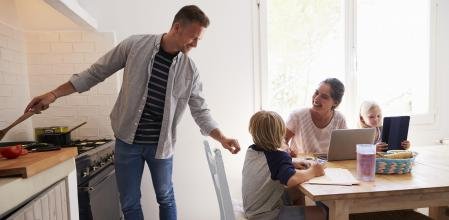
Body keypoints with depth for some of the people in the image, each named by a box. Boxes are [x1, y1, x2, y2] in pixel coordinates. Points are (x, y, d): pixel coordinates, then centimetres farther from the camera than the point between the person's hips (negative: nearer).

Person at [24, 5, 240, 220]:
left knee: (165, 199, 16)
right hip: (127, 141, 0)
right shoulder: (135, 45, -8)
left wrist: (222, 138, -12)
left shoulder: (189, 70, -5)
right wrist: (53, 94, -1)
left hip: (161, 144, 1)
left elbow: (200, 110, -2)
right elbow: (96, 72, 0)